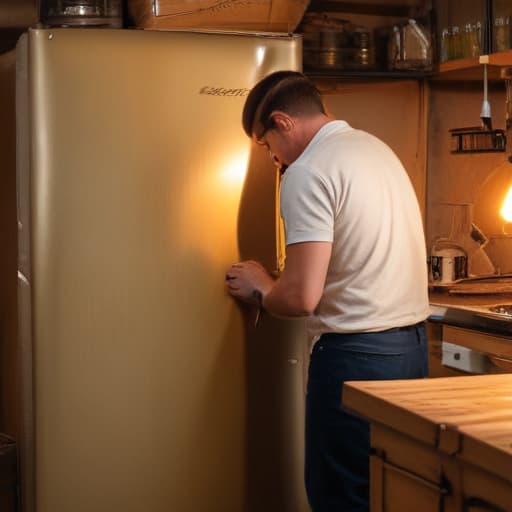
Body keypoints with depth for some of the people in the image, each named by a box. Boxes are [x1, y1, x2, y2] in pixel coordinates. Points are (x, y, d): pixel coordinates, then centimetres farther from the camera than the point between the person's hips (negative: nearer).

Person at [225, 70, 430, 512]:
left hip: (357, 354, -9)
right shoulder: (377, 148, 14)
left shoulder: (308, 171, -12)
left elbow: (302, 297, -19)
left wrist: (260, 288, 3)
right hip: (412, 342, 9)